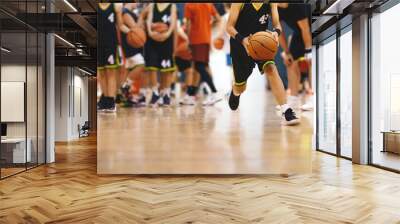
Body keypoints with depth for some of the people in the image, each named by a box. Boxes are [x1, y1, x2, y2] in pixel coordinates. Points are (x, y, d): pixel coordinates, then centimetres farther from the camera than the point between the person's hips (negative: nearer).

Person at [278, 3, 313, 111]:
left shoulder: (297, 5, -33)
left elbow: (305, 29, -28)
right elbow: (278, 30, -5)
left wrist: (308, 51, -25)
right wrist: (286, 52, -3)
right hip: (299, 31, 7)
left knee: (310, 62, -17)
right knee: (291, 62, 1)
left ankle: (313, 99, -13)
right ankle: (293, 100, 5)